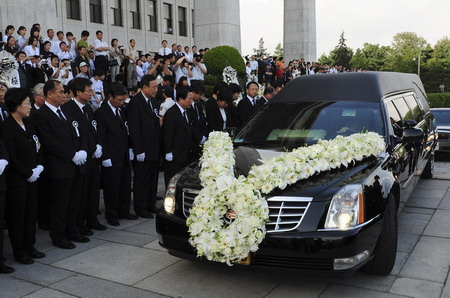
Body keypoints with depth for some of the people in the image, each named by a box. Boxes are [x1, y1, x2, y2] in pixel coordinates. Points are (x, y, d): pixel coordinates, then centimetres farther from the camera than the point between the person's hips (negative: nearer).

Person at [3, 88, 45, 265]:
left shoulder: (29, 123, 8)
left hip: (32, 177, 7)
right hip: (16, 180, -7)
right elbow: (11, 157, -17)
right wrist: (29, 173, -13)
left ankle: (29, 247, 26)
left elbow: (38, 147, 12)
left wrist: (39, 167, -2)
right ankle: (19, 252, 18)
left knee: (31, 213, 13)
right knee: (17, 215, 5)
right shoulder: (7, 127, -15)